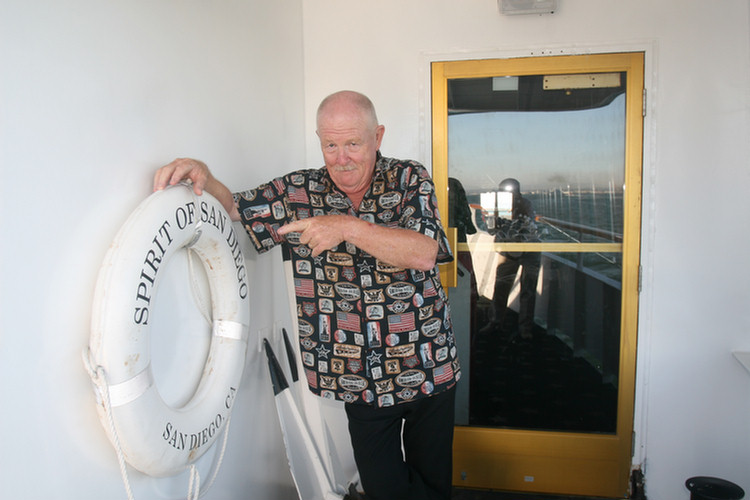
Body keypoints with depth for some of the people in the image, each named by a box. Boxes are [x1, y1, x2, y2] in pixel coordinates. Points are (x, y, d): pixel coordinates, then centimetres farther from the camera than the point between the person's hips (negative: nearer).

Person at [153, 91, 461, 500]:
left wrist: (348, 227, -30)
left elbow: (424, 253, -20)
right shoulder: (299, 192, -2)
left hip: (427, 368, 0)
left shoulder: (409, 179, -6)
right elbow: (234, 211, 3)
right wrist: (202, 176, -18)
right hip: (360, 378, 0)